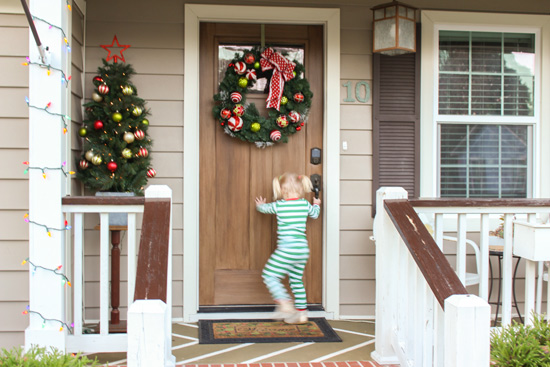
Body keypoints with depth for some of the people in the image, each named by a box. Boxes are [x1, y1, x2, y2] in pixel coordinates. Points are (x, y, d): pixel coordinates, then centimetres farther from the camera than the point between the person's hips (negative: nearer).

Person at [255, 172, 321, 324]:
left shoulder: (279, 205, -4)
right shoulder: (305, 204, 7)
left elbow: (264, 208, 16)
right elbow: (315, 214, 29)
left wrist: (260, 204, 40)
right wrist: (316, 204, 51)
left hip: (287, 248, -6)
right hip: (303, 249, 6)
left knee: (269, 275, 1)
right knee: (296, 280, 17)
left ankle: (284, 303, -14)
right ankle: (301, 312, 18)